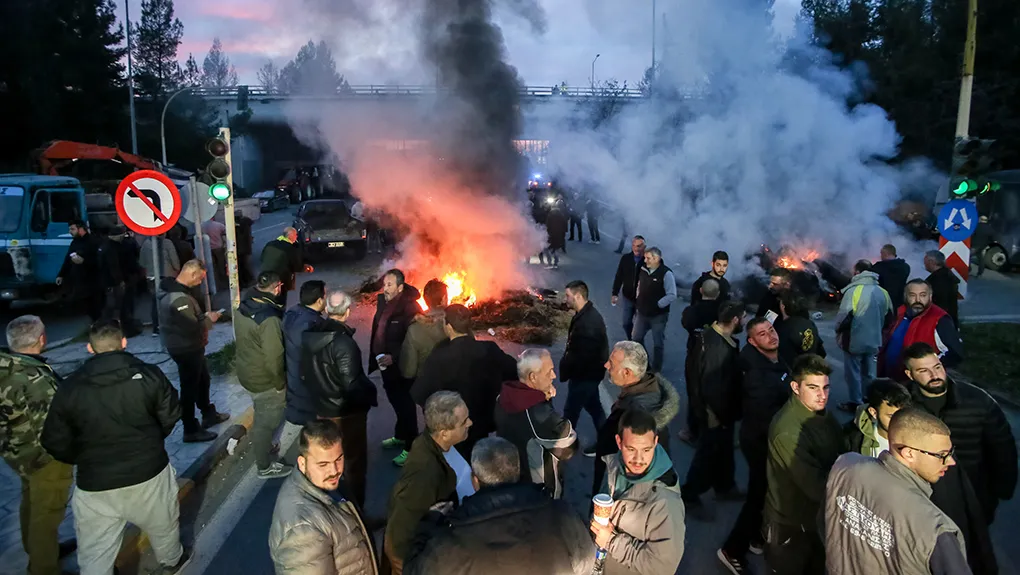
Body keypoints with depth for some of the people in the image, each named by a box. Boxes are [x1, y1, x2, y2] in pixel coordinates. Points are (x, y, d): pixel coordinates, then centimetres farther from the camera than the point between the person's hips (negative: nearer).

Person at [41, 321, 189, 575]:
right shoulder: (149, 374, -10)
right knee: (163, 525, 27)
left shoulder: (69, 387, -7)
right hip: (149, 472, 0)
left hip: (95, 483, 0)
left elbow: (56, 443, -2)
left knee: (95, 554, 14)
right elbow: (170, 416, -2)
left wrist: (85, 460, 17)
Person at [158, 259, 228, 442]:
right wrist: (209, 319, -15)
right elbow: (193, 328, -31)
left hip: (188, 347, 10)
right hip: (186, 350, -10)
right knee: (190, 387, 5)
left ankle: (208, 414, 44)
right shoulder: (179, 299, -31)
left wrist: (203, 316, 2)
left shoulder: (172, 289, 2)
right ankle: (191, 430, 20)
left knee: (202, 380, 25)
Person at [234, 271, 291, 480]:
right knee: (266, 423, 10)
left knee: (261, 419, 28)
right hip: (266, 381, -8)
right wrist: (280, 383, -12)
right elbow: (274, 357, -26)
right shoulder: (269, 319, -31)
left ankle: (263, 449, 49)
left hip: (246, 373, 9)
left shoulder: (243, 308, -3)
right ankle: (265, 467, 27)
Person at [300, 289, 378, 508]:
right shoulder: (344, 343, -27)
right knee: (354, 461, 11)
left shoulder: (309, 336, -4)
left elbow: (304, 373, 6)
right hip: (347, 412, -7)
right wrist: (371, 394, -9)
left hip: (321, 409, 7)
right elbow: (352, 383, -27)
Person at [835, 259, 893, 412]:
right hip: (874, 340, 6)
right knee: (869, 372, 19)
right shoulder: (882, 292, 2)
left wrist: (838, 330, -2)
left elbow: (844, 316, -21)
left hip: (854, 340, -6)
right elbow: (889, 317, 11)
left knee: (853, 372, 7)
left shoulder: (854, 290, -19)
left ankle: (856, 403, 14)